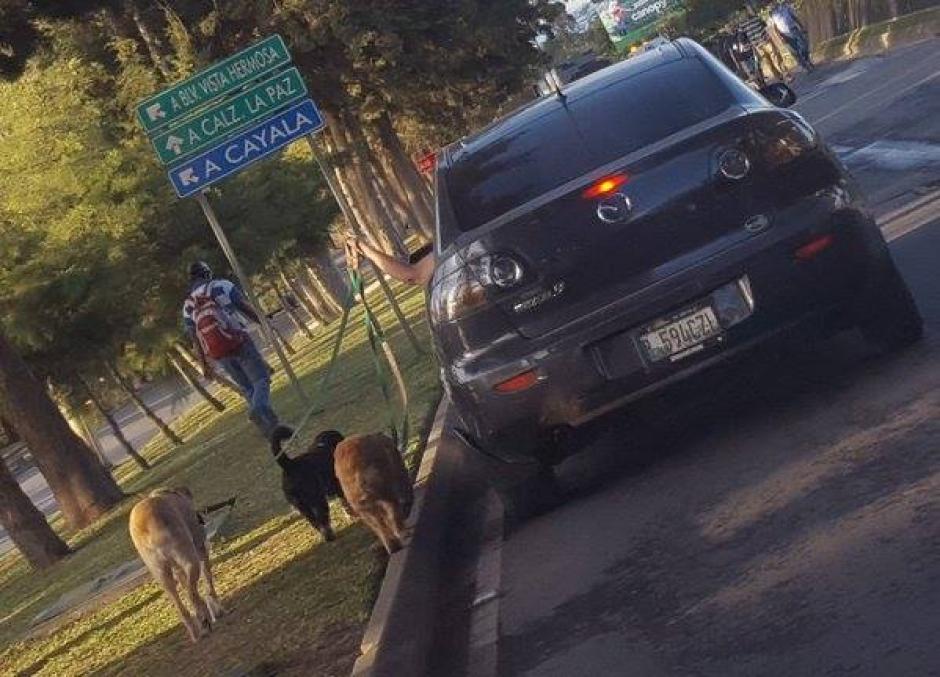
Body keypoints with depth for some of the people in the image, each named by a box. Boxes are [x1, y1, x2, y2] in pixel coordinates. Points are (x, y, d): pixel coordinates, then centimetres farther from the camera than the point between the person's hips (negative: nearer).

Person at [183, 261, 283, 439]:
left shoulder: (188, 306, 14)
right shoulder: (221, 286, 3)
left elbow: (194, 338, 14)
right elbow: (246, 309, -1)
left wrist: (205, 364, 19)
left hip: (217, 353, 4)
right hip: (237, 342, -4)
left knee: (247, 388, 14)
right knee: (261, 379, 1)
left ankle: (271, 429, 6)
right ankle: (258, 408, -30)